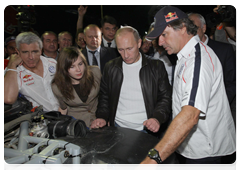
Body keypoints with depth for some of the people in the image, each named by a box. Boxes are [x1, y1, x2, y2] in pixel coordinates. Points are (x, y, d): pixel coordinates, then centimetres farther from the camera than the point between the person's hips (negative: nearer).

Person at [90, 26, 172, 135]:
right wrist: (102, 117, -2)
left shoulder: (156, 67, 1)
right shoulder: (110, 67, 8)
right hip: (117, 127, 2)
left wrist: (158, 118, -14)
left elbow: (165, 97, 2)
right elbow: (104, 97, 14)